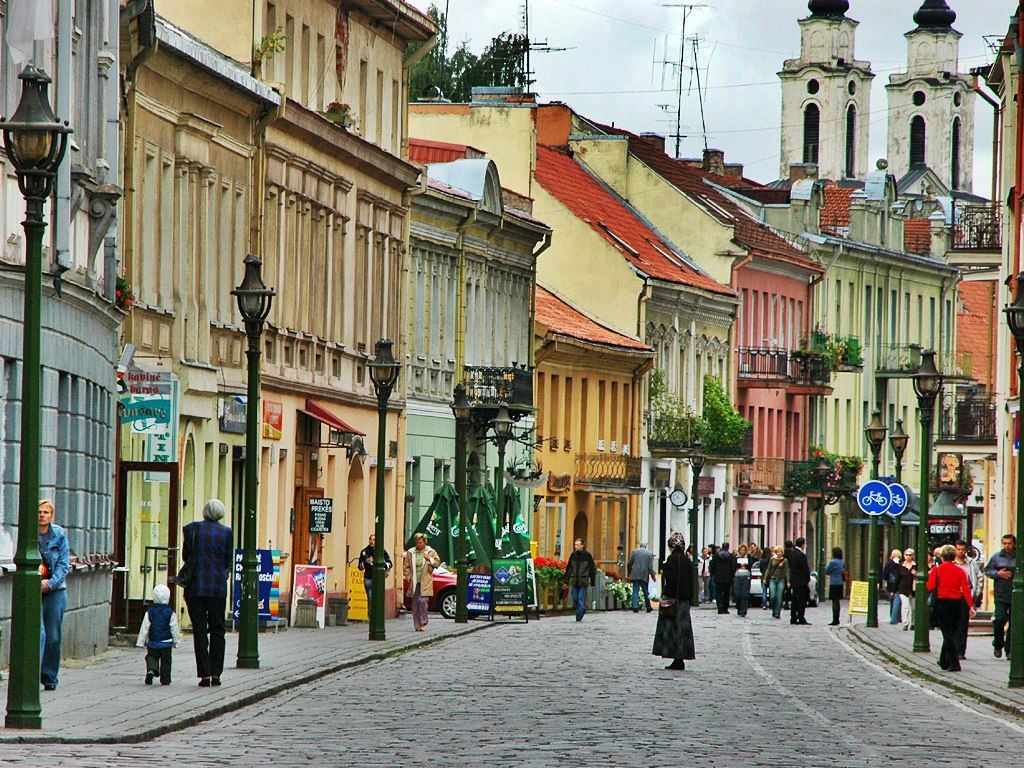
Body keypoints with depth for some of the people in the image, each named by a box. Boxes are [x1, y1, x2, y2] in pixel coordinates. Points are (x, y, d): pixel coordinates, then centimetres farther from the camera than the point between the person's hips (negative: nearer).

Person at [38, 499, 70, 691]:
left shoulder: (60, 535, 1)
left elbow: (64, 564, -1)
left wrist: (50, 583, -15)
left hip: (55, 590, 1)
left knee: (53, 636, 4)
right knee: (38, 632, -16)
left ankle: (50, 678, 15)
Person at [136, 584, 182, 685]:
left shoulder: (149, 612, -2)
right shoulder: (170, 613, -5)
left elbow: (144, 628, -1)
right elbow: (174, 629, -1)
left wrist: (141, 642, 6)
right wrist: (176, 641, 10)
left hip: (152, 643, 1)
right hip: (166, 642, -1)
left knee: (151, 657, 12)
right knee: (166, 661, 9)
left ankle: (151, 669, -16)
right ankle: (165, 679, 10)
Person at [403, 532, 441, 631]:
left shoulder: (430, 552, 5)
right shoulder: (410, 552, 9)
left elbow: (437, 562, 7)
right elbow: (406, 565, 15)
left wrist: (429, 559, -9)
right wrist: (408, 576, 4)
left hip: (425, 582, -2)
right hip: (414, 582, 3)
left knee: (422, 601, -15)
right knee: (415, 603, 2)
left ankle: (423, 622, -5)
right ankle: (417, 625, 8)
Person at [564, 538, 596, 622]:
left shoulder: (587, 555, -2)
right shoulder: (573, 555, 8)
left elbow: (592, 569, 3)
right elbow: (568, 568, 12)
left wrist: (592, 582, 1)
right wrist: (566, 580, 6)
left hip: (583, 582, -4)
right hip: (574, 582, 4)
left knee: (581, 601, -7)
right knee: (575, 599, 4)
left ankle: (579, 617, -1)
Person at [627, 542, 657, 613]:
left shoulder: (634, 552, 4)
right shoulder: (650, 553, 1)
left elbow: (629, 564, 4)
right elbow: (650, 566, -5)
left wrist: (629, 573, 16)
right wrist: (653, 575, 2)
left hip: (635, 575, 0)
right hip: (644, 575, 0)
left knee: (635, 591, 1)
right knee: (646, 592, 10)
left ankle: (635, 607, -12)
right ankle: (648, 608, 16)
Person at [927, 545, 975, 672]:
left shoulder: (937, 570, -5)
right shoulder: (960, 571, 4)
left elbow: (930, 587, -10)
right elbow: (966, 590, -4)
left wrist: (930, 575, 8)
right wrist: (971, 606, -7)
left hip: (942, 602, -4)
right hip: (957, 603, 4)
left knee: (948, 634, -4)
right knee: (951, 634, 17)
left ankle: (954, 664, -15)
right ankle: (944, 662, 30)